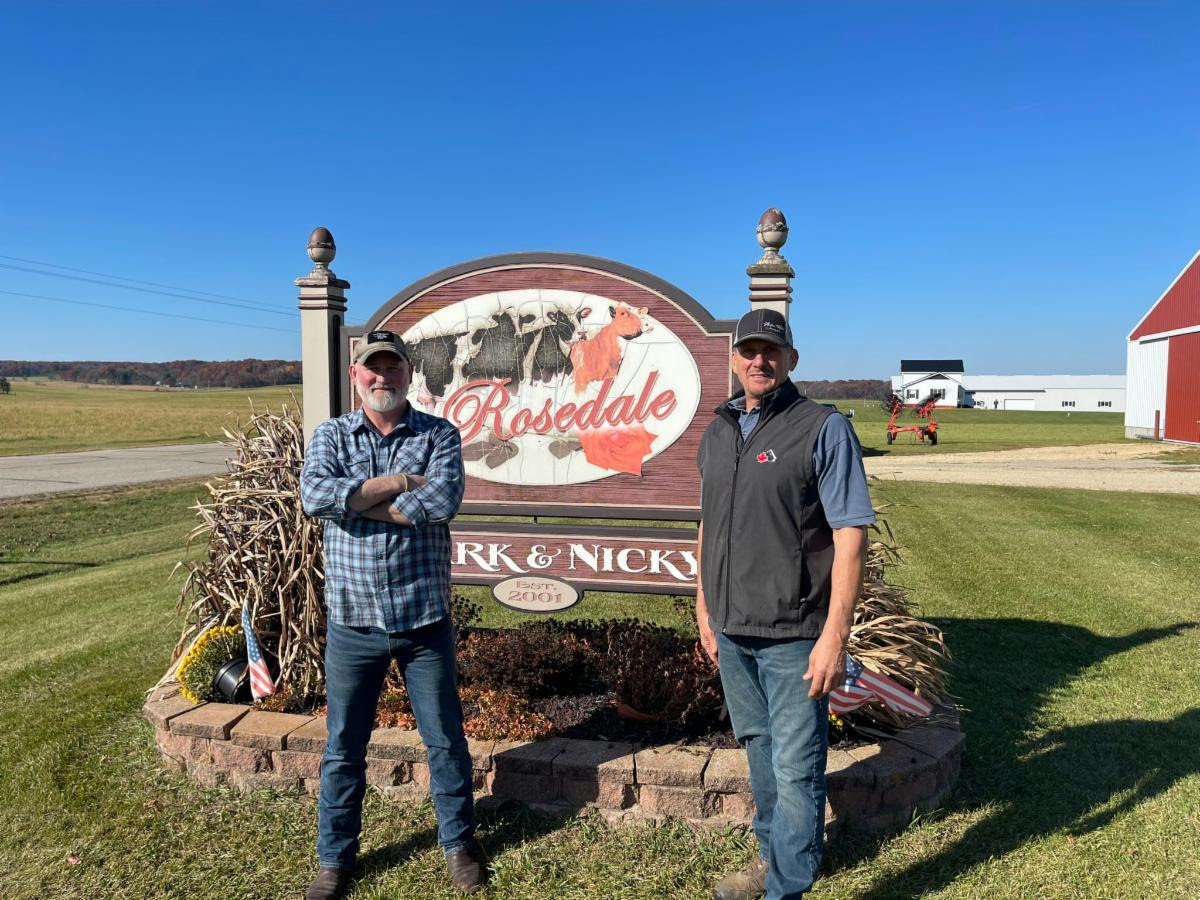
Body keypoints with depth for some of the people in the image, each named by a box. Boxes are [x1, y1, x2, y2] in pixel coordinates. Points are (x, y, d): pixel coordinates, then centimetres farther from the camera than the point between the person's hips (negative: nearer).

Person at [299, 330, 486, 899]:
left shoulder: (439, 436, -2)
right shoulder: (330, 436, 3)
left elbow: (443, 502, -21)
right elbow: (314, 495, -17)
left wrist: (354, 499, -15)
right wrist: (398, 482, -16)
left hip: (423, 620, -1)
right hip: (352, 622, 1)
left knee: (445, 740, 13)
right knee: (343, 749, 14)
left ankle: (458, 842, 35)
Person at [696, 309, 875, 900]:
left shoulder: (824, 430, -10)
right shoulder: (718, 432, 9)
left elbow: (850, 536, -15)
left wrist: (835, 635, -19)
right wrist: (704, 610, 16)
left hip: (793, 636, -6)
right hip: (730, 632, 6)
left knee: (795, 769, 2)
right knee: (758, 750, 22)